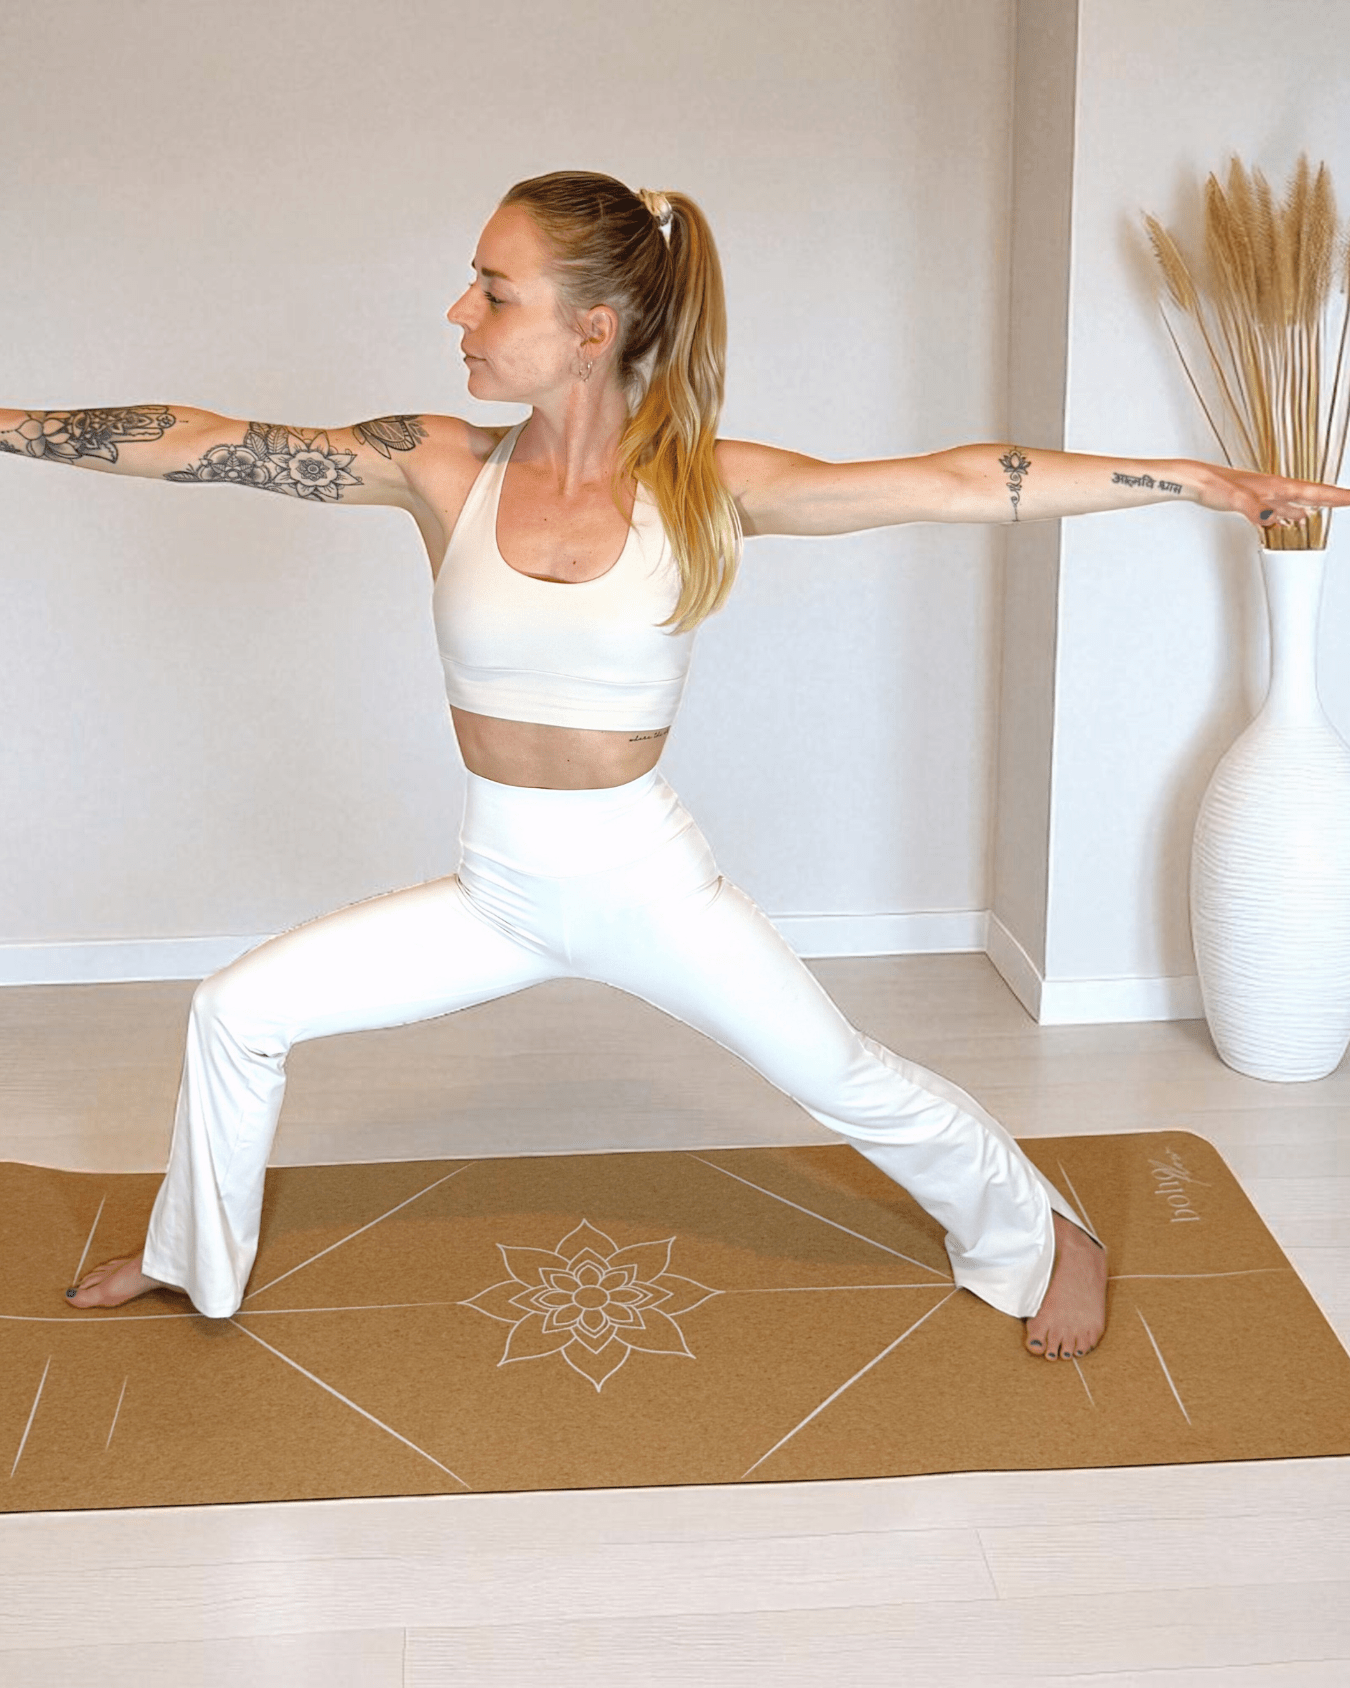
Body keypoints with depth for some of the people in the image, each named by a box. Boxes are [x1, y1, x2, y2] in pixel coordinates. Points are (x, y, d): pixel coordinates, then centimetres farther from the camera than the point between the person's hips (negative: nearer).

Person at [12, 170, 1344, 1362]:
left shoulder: (704, 485, -13)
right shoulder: (441, 470, -8)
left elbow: (956, 483, -16)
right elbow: (204, 445, -9)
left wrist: (1193, 480, -18)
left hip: (647, 885, -3)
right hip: (496, 893, 3)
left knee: (850, 1083, 7)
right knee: (234, 1012, 4)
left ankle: (1046, 1239, 35)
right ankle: (194, 1262, 30)